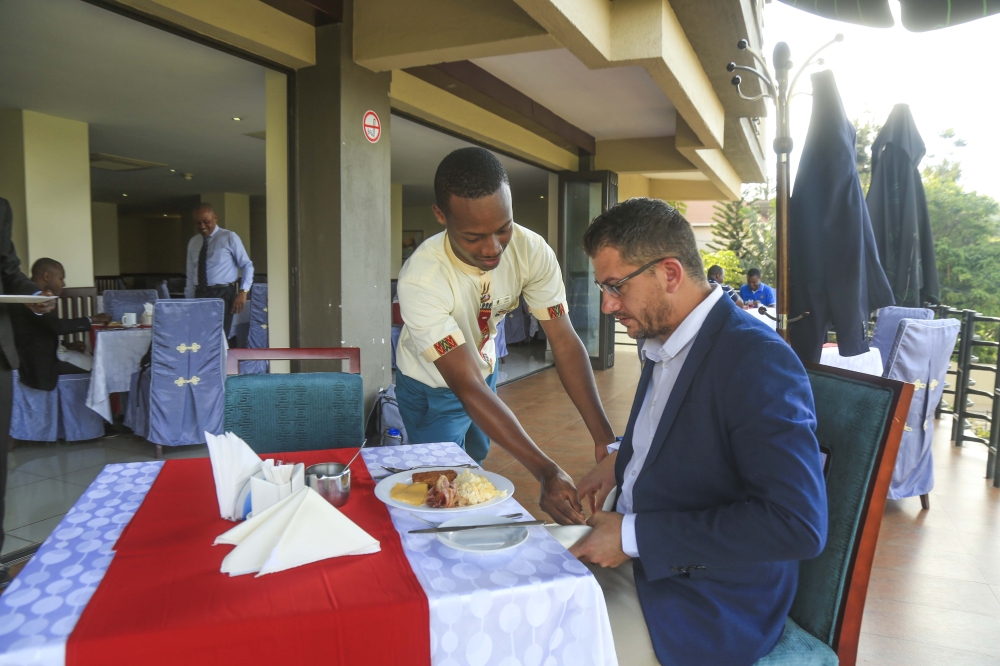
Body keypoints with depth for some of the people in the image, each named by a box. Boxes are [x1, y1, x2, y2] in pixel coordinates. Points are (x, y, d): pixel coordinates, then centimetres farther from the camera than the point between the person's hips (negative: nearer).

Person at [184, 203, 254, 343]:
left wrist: (243, 291, -11)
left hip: (223, 295, -4)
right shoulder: (193, 242, 15)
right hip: (200, 295, 4)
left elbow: (247, 266, 1)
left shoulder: (229, 237, 1)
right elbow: (191, 275, 17)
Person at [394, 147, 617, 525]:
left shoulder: (532, 250, -26)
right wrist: (545, 471, -47)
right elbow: (468, 387, -40)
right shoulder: (420, 280, -38)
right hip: (431, 390, -4)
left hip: (485, 370, 5)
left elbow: (565, 343, -23)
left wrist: (603, 436, -34)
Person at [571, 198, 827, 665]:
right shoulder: (662, 343, 3)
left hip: (708, 606, -7)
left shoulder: (756, 359, -23)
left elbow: (798, 524, -29)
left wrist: (633, 535, -25)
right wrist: (621, 461, 2)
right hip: (636, 556, 8)